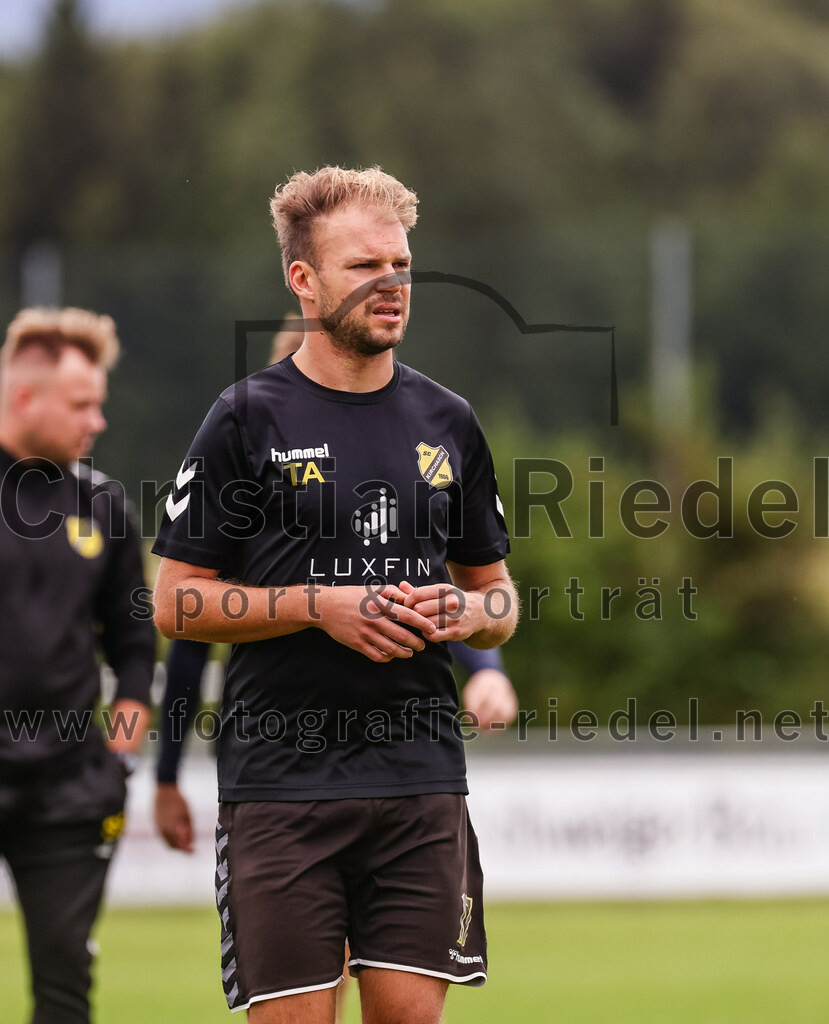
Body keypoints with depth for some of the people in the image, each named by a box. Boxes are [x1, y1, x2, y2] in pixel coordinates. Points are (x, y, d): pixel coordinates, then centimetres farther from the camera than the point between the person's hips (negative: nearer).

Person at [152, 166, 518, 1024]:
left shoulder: (448, 423, 13)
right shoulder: (249, 420, 0)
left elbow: (498, 599, 20)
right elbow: (177, 604, -2)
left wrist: (464, 613, -4)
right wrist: (322, 606, -13)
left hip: (420, 781, 4)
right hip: (281, 782, -3)